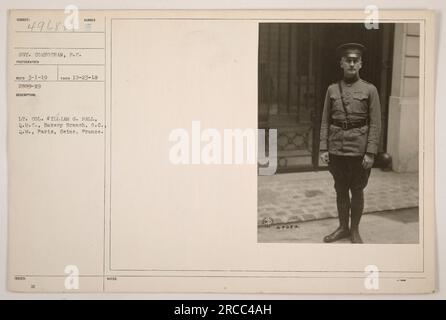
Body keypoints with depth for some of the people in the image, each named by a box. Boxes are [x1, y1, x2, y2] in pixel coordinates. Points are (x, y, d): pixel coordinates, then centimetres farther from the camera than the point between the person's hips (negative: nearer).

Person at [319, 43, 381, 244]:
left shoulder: (370, 90, -1)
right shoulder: (332, 89, 7)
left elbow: (375, 124, -4)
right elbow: (325, 121, 6)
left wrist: (370, 153, -11)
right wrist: (323, 148, -1)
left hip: (359, 149, -2)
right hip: (336, 148, 2)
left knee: (357, 191, 8)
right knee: (340, 190, 12)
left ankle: (354, 230, 23)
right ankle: (343, 228, 27)